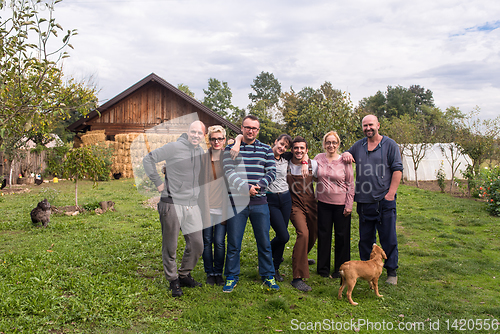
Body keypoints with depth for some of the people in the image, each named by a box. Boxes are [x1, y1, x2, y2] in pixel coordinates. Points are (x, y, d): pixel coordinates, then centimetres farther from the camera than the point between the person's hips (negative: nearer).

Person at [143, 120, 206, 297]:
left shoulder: (201, 152, 11)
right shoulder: (174, 147, -9)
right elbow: (148, 160, -6)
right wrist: (158, 183, -7)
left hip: (193, 206, 6)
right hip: (172, 204, -6)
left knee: (197, 244, 7)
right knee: (170, 246, 5)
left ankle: (185, 275, 28)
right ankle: (173, 280, 23)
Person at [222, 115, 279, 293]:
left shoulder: (266, 150, 10)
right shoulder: (231, 148, 4)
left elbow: (272, 172, 4)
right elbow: (229, 173, -5)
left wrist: (259, 185, -14)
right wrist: (245, 188, -18)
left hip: (259, 203, 2)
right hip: (237, 202, -1)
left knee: (264, 242, 8)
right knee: (233, 243, 5)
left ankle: (268, 276, 24)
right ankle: (231, 277, 21)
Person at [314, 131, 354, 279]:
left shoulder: (344, 161, -5)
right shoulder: (318, 158, 2)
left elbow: (351, 184, -2)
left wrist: (349, 205, -5)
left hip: (341, 204, -2)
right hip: (323, 203, 2)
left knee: (342, 236, 6)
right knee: (323, 234, 9)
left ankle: (340, 269, 22)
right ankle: (323, 268, 24)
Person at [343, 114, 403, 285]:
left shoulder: (390, 144, 1)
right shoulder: (358, 145, 13)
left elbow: (397, 169, -3)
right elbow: (347, 156, 28)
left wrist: (391, 193, -11)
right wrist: (345, 154, 2)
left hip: (384, 201, -4)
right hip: (364, 201, 4)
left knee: (388, 239, 0)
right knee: (365, 238, 11)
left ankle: (391, 272, 14)